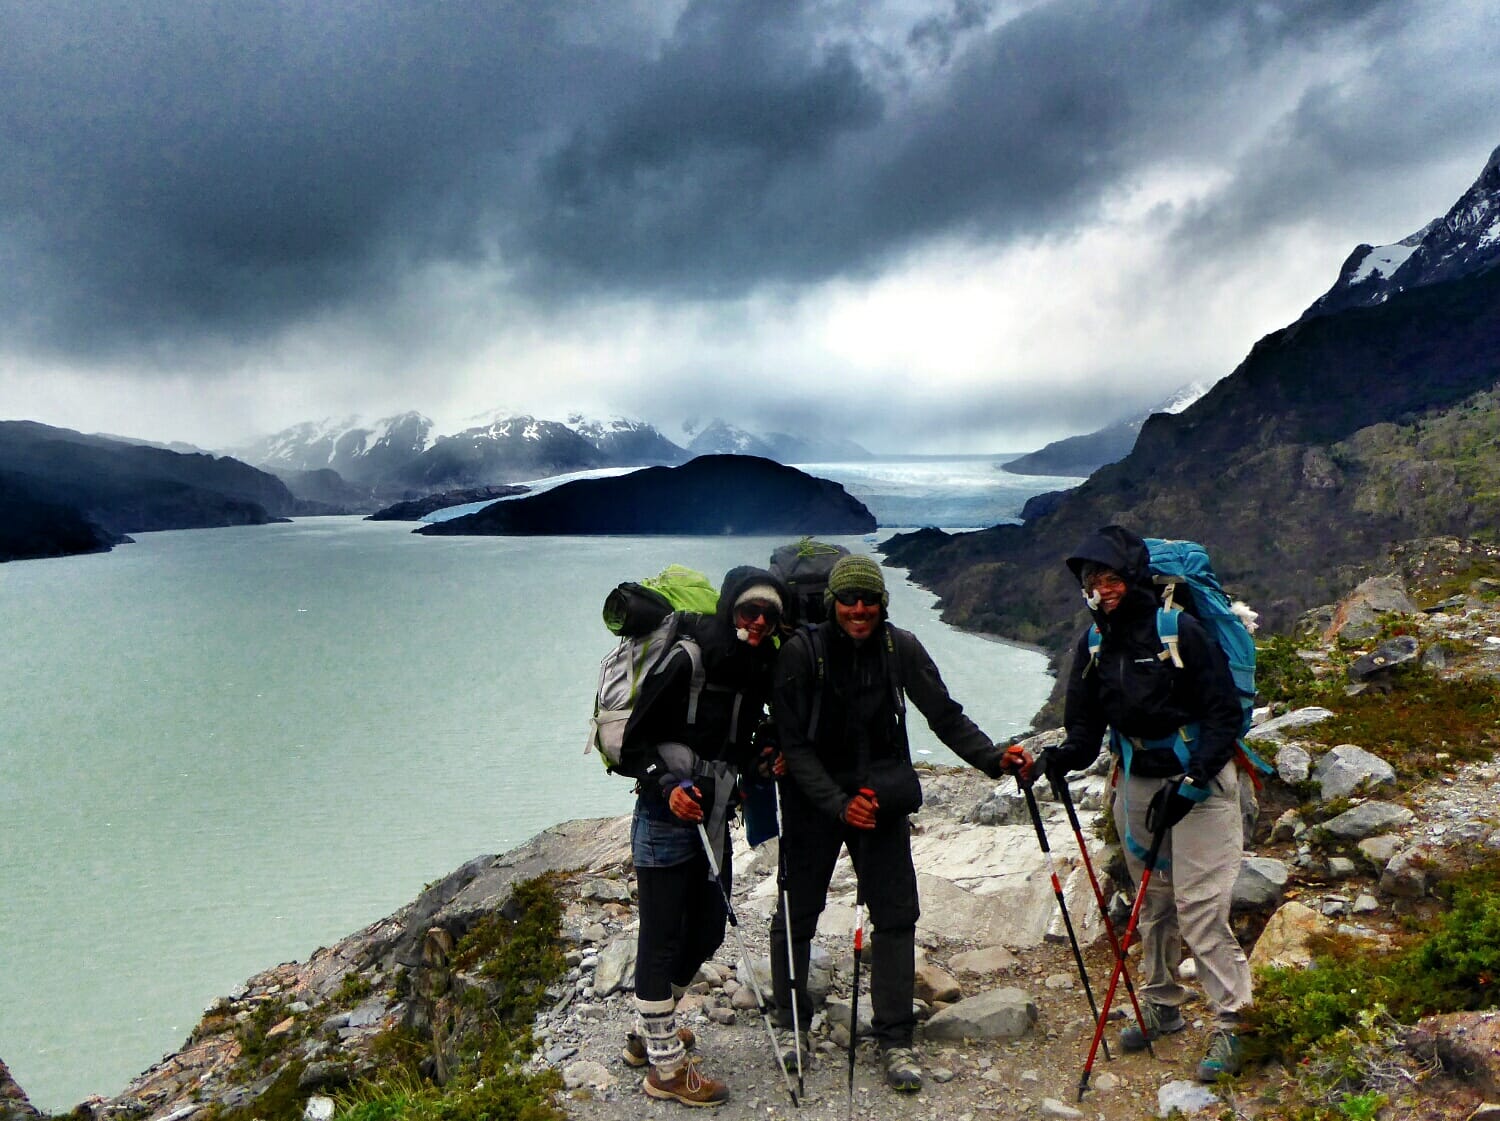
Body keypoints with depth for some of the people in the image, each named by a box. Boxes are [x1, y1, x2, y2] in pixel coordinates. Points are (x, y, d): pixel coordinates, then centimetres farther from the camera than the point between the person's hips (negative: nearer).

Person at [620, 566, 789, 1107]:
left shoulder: (758, 669, 6)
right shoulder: (687, 660, -17)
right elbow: (634, 737, -15)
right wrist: (666, 786, -26)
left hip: (714, 818, 9)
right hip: (666, 819, -8)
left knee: (707, 929, 17)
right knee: (662, 937, 2)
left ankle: (647, 1032, 37)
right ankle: (666, 1066, 16)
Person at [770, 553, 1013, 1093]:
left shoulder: (901, 648, -6)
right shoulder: (803, 650, -14)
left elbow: (945, 715, -2)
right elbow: (793, 742, -13)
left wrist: (993, 759, -15)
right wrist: (838, 803, -21)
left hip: (882, 797, 2)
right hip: (813, 800, -2)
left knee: (896, 914, 0)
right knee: (797, 914, 8)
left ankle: (895, 1039, 14)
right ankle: (791, 1023, 29)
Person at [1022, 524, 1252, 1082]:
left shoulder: (1180, 631, -16)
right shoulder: (1093, 644, 1)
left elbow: (1224, 715, -13)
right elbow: (1086, 726, 2)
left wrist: (1189, 783, -18)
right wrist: (1059, 759, -19)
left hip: (1198, 781, -5)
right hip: (1135, 781, 6)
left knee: (1199, 905, -8)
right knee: (1153, 901, 15)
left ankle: (1229, 1024, 4)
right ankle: (1161, 1005, 31)